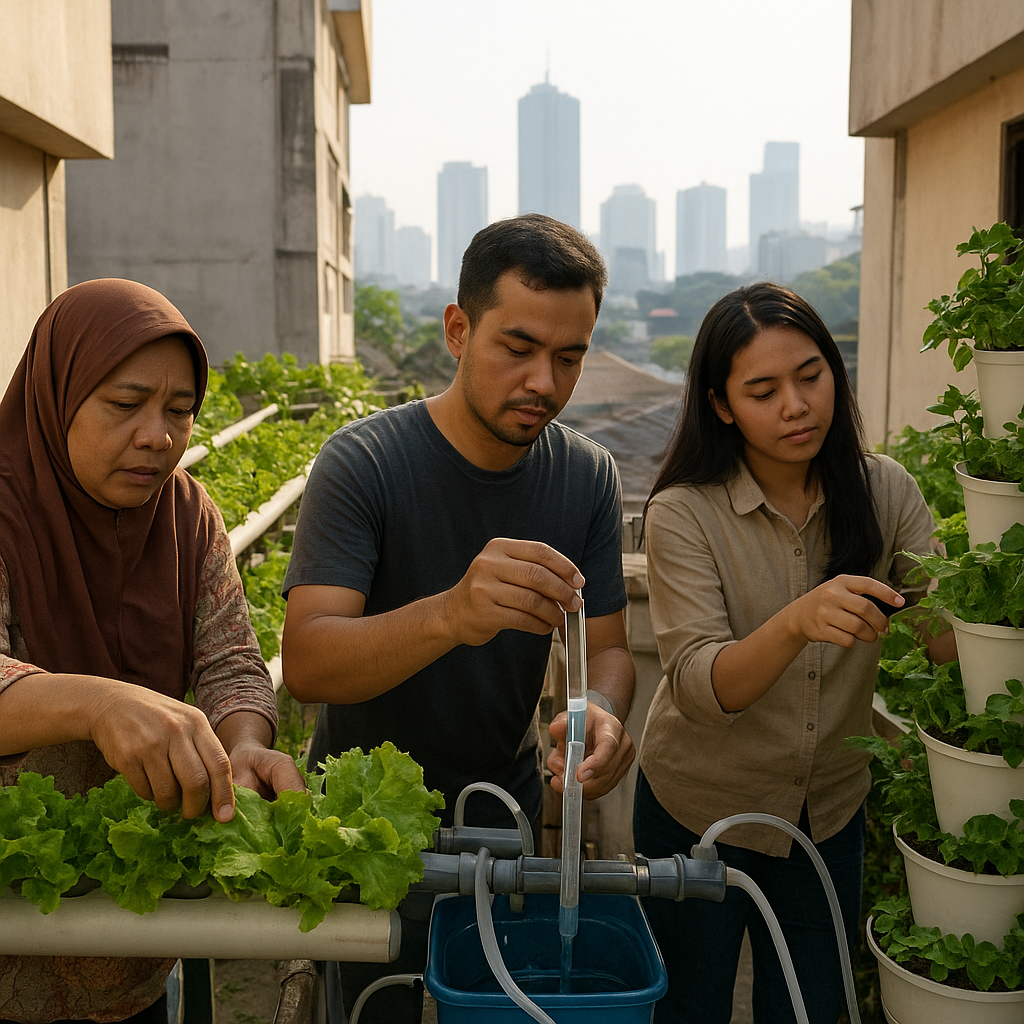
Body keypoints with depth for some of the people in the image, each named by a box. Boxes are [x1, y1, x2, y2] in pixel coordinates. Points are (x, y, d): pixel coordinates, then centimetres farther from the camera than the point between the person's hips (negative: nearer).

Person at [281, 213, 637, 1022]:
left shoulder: (589, 477, -10)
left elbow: (606, 648, -9)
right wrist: (449, 614, -51)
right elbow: (306, 662, -32)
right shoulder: (365, 462, -24)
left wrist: (601, 711, -33)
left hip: (506, 803, 4)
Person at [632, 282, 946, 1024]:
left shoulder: (885, 492, -8)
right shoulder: (683, 514, -18)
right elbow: (697, 690, -26)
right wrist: (797, 623, -45)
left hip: (831, 814, 3)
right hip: (701, 813, -2)